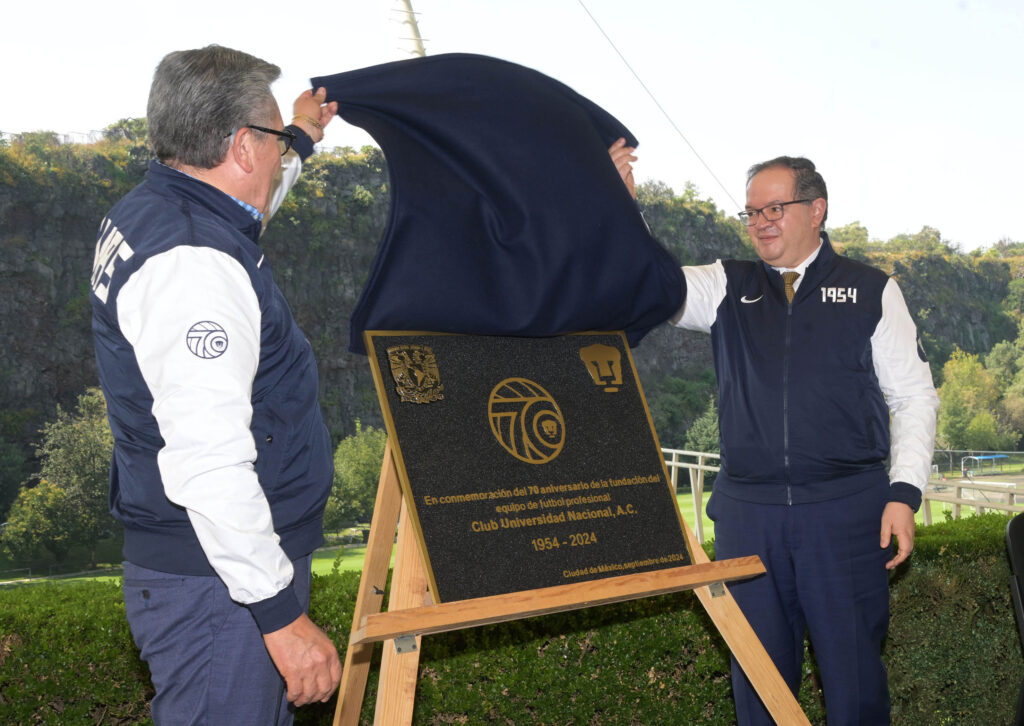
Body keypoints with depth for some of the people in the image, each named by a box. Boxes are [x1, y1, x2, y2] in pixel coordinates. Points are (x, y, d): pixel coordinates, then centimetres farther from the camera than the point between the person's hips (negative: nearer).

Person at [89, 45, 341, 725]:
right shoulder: (195, 265, -24)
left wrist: (302, 140, 43)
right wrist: (280, 613, -26)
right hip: (220, 587, -11)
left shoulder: (148, 211, 9)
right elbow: (207, 463, -30)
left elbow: (244, 215, 36)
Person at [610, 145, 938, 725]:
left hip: (847, 509, -2)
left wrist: (904, 493, -4)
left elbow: (914, 397, 6)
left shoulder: (872, 291, 6)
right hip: (747, 513, 2)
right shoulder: (727, 287, 10)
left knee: (853, 667, 3)